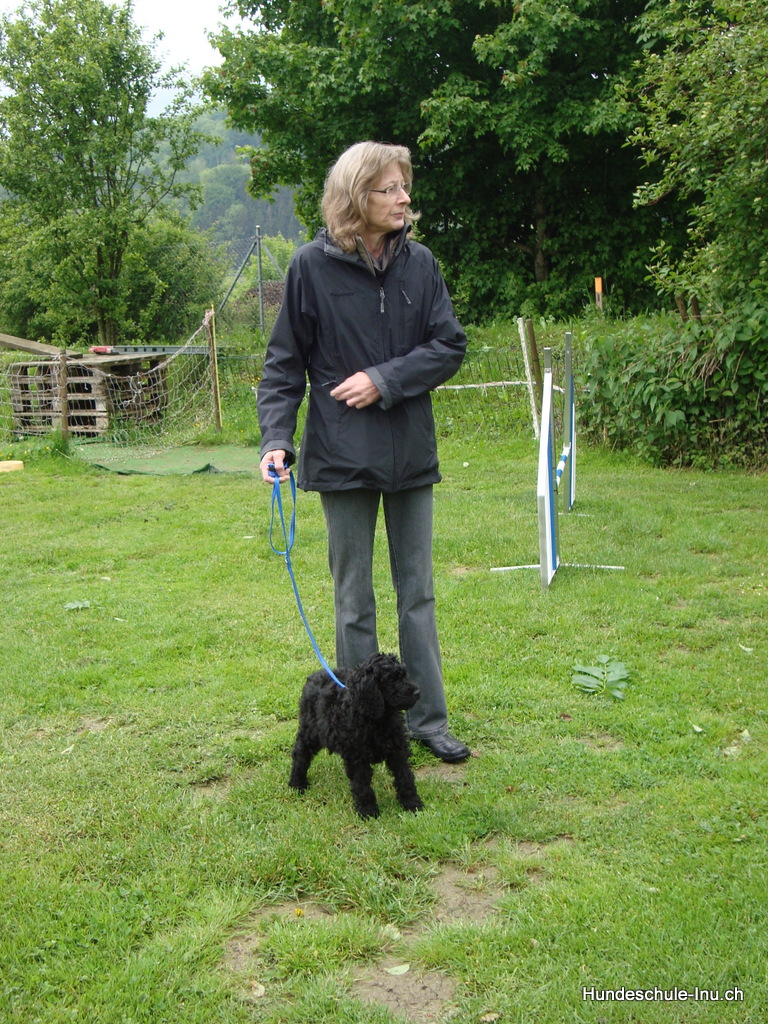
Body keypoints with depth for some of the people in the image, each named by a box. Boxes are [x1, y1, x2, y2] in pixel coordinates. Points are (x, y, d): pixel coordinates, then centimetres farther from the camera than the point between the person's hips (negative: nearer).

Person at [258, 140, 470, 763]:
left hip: (412, 454, 3)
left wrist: (385, 380, -14)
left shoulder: (419, 262, 0)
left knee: (417, 593, 12)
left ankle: (429, 720, 24)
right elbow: (285, 364, -3)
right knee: (355, 601, 9)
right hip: (343, 456, -2)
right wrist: (277, 438, -14)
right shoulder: (313, 266, -7)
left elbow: (450, 347, -1)